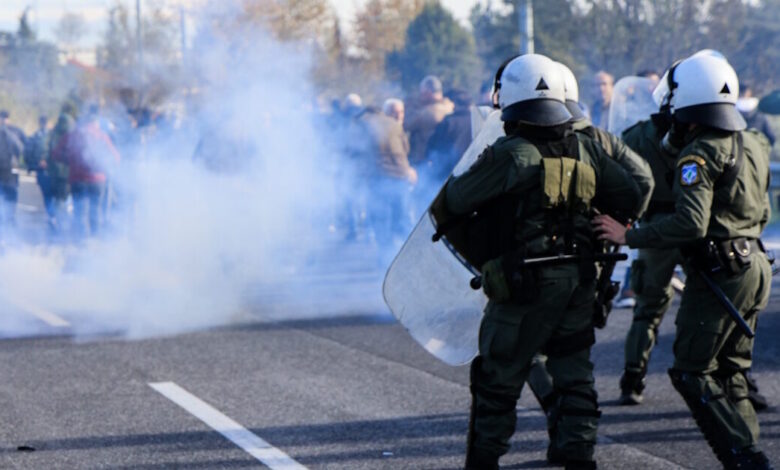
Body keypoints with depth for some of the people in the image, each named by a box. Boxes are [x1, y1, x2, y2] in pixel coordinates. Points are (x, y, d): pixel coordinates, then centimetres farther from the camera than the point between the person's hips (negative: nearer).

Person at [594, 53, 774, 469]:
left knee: (693, 373, -2)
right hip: (756, 267, 9)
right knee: (729, 372, 16)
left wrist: (629, 236, -19)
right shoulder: (754, 145, 12)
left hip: (718, 275, -9)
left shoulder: (700, 154, -15)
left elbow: (690, 224, -25)